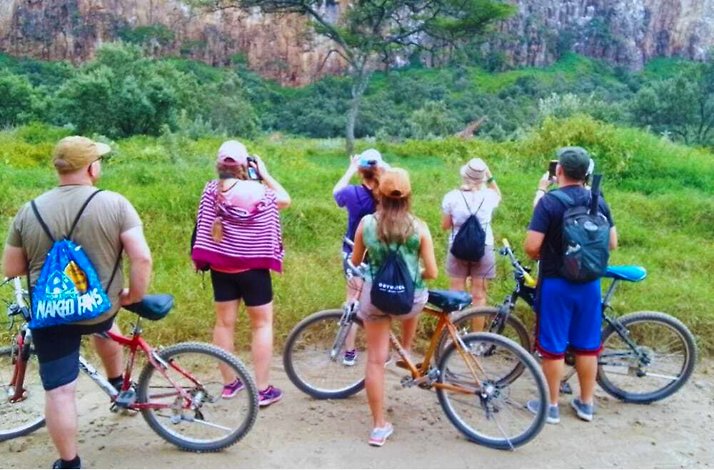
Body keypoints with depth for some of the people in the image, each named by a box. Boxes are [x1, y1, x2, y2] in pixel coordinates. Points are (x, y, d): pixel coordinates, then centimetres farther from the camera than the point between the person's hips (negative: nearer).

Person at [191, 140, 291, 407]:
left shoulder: (211, 190, -4)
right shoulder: (257, 191, -16)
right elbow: (285, 200, 1)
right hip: (252, 269, -4)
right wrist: (264, 173, 2)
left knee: (224, 322, 14)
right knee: (262, 324, 6)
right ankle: (263, 390, 8)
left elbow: (203, 227, 8)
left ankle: (229, 383, 25)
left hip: (220, 268, 4)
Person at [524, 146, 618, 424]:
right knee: (587, 345, 14)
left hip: (556, 283, -5)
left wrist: (540, 256, 2)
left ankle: (551, 406, 16)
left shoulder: (549, 201, -15)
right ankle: (586, 404, 26)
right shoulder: (599, 201, 1)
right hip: (589, 283, 5)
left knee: (553, 346, 6)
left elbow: (531, 247, -19)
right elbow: (612, 243, 8)